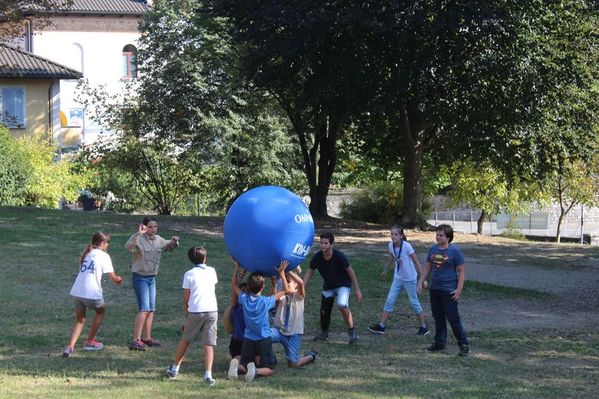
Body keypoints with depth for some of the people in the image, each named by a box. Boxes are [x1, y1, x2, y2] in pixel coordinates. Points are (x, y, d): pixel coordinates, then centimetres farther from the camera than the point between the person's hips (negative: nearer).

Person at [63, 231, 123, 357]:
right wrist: (119, 279, 24)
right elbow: (113, 277, -1)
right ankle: (90, 341, 29)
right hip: (92, 292, -5)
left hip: (77, 291, 5)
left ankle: (70, 347, -6)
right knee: (100, 311, 24)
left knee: (80, 320, 15)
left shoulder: (86, 254, 20)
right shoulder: (103, 256, 1)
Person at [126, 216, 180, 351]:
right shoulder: (139, 239, -16)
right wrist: (138, 234, -48)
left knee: (151, 309, 13)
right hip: (140, 278, -8)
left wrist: (174, 241, 0)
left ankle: (147, 338, 25)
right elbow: (129, 246, -36)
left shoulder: (158, 240, 6)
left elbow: (169, 246, 23)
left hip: (152, 278, 8)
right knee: (144, 309, -15)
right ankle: (136, 340, -16)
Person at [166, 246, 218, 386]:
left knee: (185, 340, 16)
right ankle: (208, 375, -13)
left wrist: (186, 316, 10)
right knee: (208, 344, -2)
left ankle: (174, 369, 27)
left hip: (195, 311, -1)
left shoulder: (189, 274, -1)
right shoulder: (212, 271, 6)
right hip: (212, 310, 1)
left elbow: (186, 298, -1)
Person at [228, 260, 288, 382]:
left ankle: (236, 364, -22)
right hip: (264, 340, -3)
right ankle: (256, 371, -30)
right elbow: (284, 290, -1)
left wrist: (237, 268, 19)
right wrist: (282, 272, 2)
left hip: (248, 339, 3)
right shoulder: (266, 301, -14)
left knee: (244, 366, 14)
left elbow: (234, 285, 14)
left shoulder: (244, 299, -7)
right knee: (269, 369, 4)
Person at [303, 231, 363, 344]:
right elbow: (309, 272, -1)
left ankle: (352, 331, -14)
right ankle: (324, 333, 33)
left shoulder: (339, 256, -26)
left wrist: (357, 289, -11)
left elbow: (350, 272, -14)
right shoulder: (317, 257, -15)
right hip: (328, 286, 5)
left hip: (343, 285, -5)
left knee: (342, 305, -29)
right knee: (324, 311, 6)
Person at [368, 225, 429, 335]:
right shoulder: (391, 246, -5)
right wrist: (386, 271, 30)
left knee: (414, 303, 4)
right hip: (398, 278, 5)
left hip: (410, 279, -5)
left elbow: (416, 262, -17)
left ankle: (423, 327, 18)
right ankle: (381, 326, 4)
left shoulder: (406, 246, -22)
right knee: (389, 301, 1)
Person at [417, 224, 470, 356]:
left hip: (449, 290, -6)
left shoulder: (454, 251, -9)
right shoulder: (433, 249, 9)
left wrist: (459, 289, -14)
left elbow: (461, 271, -8)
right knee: (438, 317, 12)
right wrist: (421, 282, 12)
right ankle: (439, 343, 23)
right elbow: (427, 267, 18)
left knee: (453, 318, -6)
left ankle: (464, 344, 2)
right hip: (434, 289, 6)